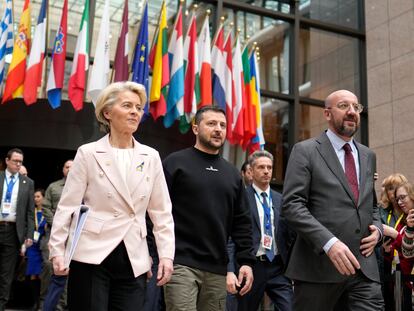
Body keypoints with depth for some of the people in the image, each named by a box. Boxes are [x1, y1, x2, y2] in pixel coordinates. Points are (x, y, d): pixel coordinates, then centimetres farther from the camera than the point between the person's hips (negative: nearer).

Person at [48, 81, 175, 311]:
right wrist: (57, 251, -7)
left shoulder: (151, 157, 9)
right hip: (92, 256, -2)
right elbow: (67, 206, 0)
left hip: (134, 260, 3)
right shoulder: (88, 153, 2)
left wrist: (166, 254, 1)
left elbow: (161, 212, 9)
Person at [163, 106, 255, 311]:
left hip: (217, 269, 5)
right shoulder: (175, 163, 1)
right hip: (181, 263, -5)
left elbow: (241, 222, 15)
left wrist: (246, 260, 6)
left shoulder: (232, 174, 16)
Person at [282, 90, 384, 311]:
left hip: (365, 267, 5)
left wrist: (377, 228, 5)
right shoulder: (305, 151, 0)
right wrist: (329, 242, -21)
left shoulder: (368, 156, 19)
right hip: (318, 266, -4)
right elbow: (292, 205, -10)